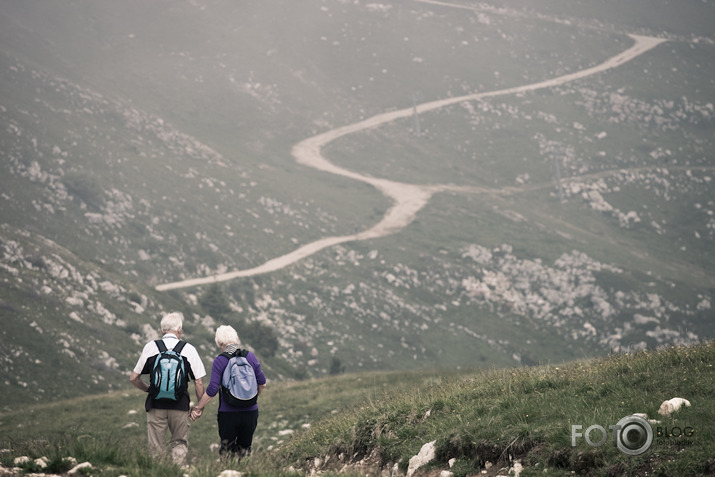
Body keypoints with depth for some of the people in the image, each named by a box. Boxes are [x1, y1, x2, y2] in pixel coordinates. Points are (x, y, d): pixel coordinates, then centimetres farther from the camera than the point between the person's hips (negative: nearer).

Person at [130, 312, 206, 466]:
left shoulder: (150, 347, 3)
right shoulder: (189, 349, -1)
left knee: (156, 447, 7)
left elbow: (133, 378, 7)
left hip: (156, 405, 1)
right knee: (180, 444, 13)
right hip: (180, 405, -1)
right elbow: (199, 382, -2)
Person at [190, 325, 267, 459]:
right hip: (250, 412, 3)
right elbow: (262, 383, 9)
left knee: (227, 450, 11)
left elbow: (212, 390, -11)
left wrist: (198, 408, 0)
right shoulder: (250, 356, 1)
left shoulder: (219, 361, -10)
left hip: (228, 414, -3)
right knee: (244, 448, 16)